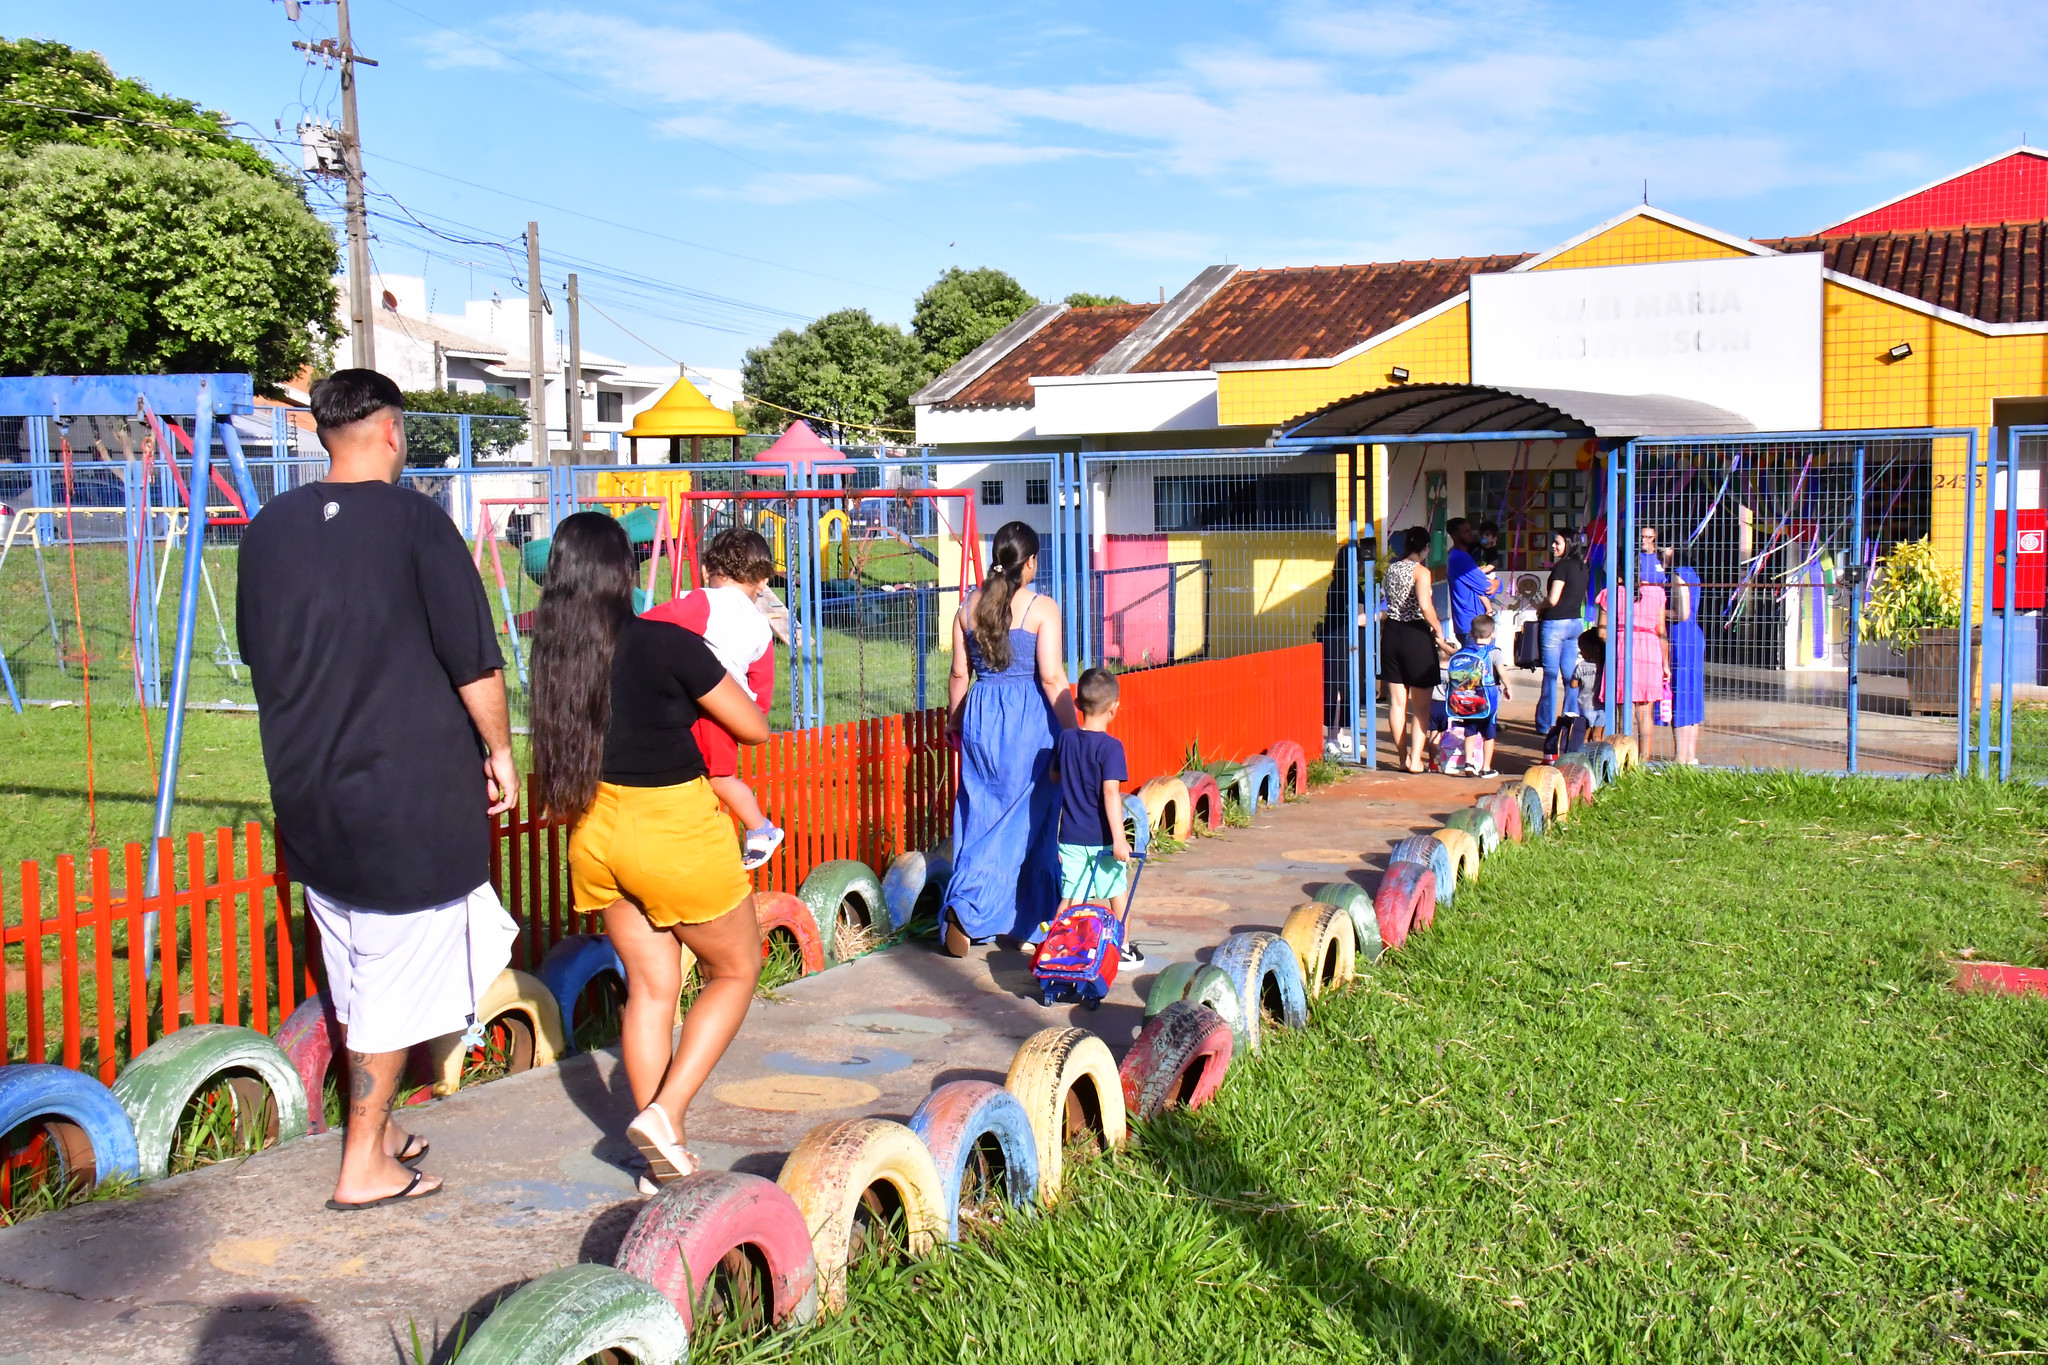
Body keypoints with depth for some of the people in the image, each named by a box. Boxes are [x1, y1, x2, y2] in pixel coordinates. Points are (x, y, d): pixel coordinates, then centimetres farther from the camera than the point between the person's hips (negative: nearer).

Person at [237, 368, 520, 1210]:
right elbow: (475, 661, -12)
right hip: (406, 795, -6)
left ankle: (379, 1128, 32)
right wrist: (499, 750, 2)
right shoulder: (414, 522, -13)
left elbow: (257, 652, 16)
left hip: (307, 793, 6)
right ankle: (364, 1165, 11)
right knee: (397, 980, 4)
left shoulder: (270, 528, 5)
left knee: (354, 975, 19)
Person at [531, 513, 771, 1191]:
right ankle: (664, 1112, 1)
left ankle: (665, 1154, 20)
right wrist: (711, 686, 9)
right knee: (736, 970, 15)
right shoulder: (668, 646, -19)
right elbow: (755, 728, -8)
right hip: (674, 830, -6)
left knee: (649, 988, 15)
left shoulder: (555, 649, -4)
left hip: (597, 831, 6)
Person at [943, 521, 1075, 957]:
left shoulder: (970, 606, 4)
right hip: (1029, 718, -4)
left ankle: (964, 910, 4)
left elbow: (959, 673, 9)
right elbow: (1051, 677, -13)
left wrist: (954, 720, 23)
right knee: (1030, 819, 7)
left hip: (981, 714, 4)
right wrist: (1073, 733, -6)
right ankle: (1032, 918, 12)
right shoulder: (1041, 608, -9)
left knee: (980, 815, 11)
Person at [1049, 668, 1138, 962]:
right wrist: (1119, 838, -23)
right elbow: (1110, 792, -22)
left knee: (1069, 897, 6)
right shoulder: (1110, 746, -15)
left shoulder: (1065, 739, 1)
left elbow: (1054, 777, 15)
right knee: (1117, 893, 15)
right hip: (1102, 838, -4)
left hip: (1070, 836, 4)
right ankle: (1122, 948, 27)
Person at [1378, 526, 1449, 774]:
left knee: (1397, 702, 10)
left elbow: (1381, 599, 10)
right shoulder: (1421, 571, -11)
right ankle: (1415, 759, 2)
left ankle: (1402, 758, 17)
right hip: (1416, 635, -6)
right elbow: (1425, 605, -24)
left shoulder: (1391, 569, 8)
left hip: (1392, 633, 6)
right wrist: (1438, 630, -13)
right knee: (1421, 704, 4)